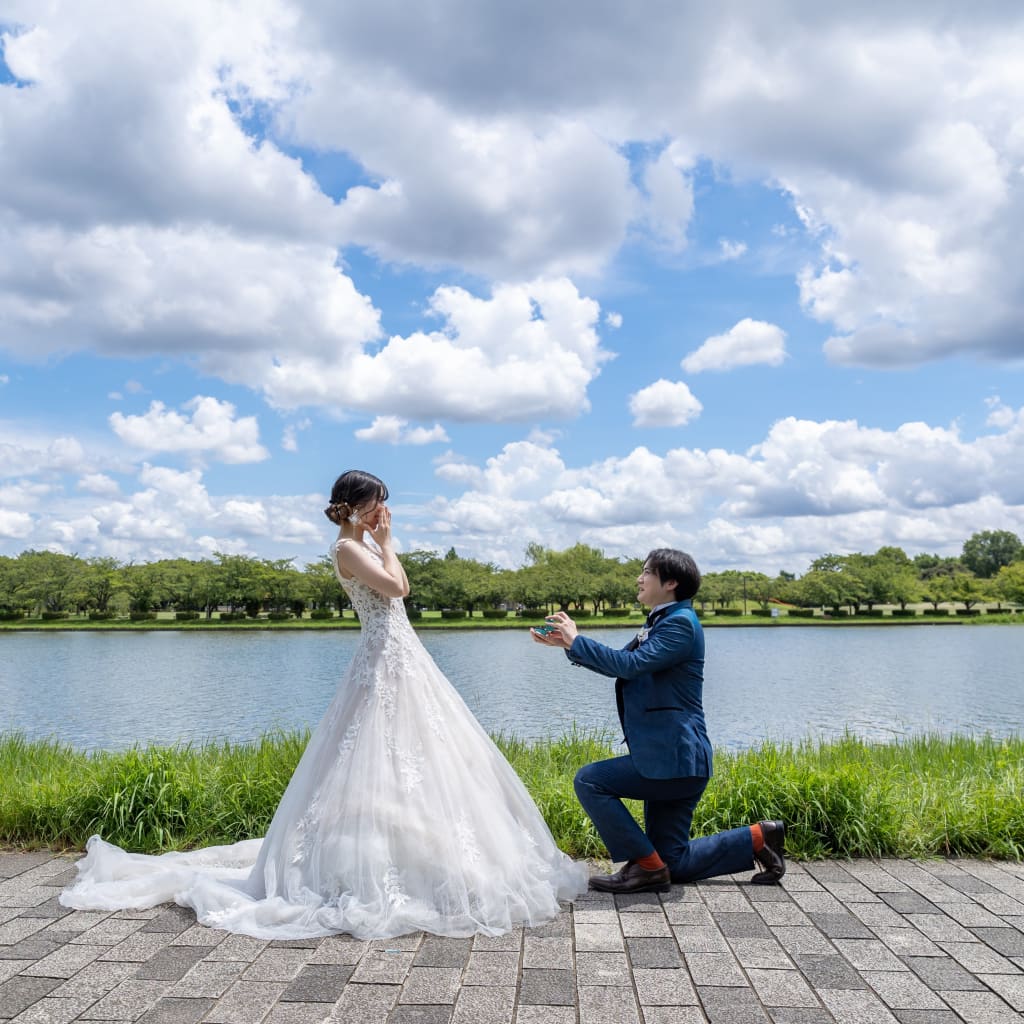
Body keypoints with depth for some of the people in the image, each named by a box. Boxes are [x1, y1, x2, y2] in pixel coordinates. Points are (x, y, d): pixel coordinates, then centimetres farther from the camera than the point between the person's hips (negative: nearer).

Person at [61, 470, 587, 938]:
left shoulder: (366, 544, 16)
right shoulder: (348, 547, -11)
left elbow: (400, 588, 17)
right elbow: (393, 586, -21)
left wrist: (384, 541, 15)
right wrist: (386, 542, -11)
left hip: (401, 659, 10)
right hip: (384, 663, -10)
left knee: (410, 758, 13)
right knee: (381, 763, -8)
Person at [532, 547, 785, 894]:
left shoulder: (680, 623, -15)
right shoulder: (660, 622, 15)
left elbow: (630, 665, -24)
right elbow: (620, 664, 19)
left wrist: (576, 640, -15)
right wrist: (568, 643, 10)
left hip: (674, 757, -10)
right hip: (672, 755, 10)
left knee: (589, 781, -13)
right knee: (673, 863, 13)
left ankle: (646, 866, -4)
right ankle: (759, 838, 20)